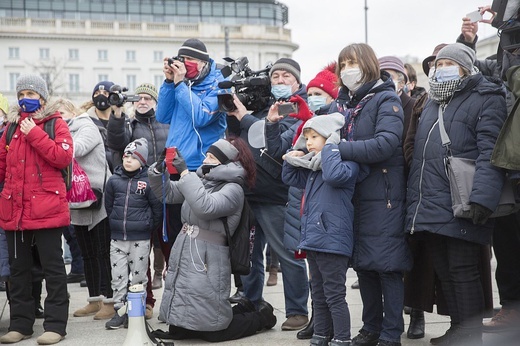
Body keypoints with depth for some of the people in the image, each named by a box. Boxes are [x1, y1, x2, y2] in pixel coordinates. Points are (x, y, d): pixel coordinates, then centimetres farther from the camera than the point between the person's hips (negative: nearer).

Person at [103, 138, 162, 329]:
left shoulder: (148, 182, -8)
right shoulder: (114, 180, 1)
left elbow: (157, 209, 0)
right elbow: (108, 206, 13)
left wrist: (148, 227, 6)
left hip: (140, 240, -3)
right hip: (117, 239, 3)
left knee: (138, 276, 6)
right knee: (118, 276, 6)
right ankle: (120, 310, 15)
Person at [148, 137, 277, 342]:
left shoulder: (233, 189, -10)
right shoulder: (200, 180, 13)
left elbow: (205, 207, -26)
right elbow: (168, 193, 16)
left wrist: (184, 171, -23)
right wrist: (159, 170, -2)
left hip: (206, 265, -8)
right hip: (182, 258, 8)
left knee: (212, 332, -4)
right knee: (178, 330, 13)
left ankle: (261, 317, 21)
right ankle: (242, 310, 28)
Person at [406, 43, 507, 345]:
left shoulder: (485, 99, -1)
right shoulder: (431, 106, 24)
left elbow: (490, 152, -14)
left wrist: (483, 197, -26)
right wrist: (414, 204, 18)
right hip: (431, 207, 8)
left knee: (463, 272, -5)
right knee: (444, 272, 11)